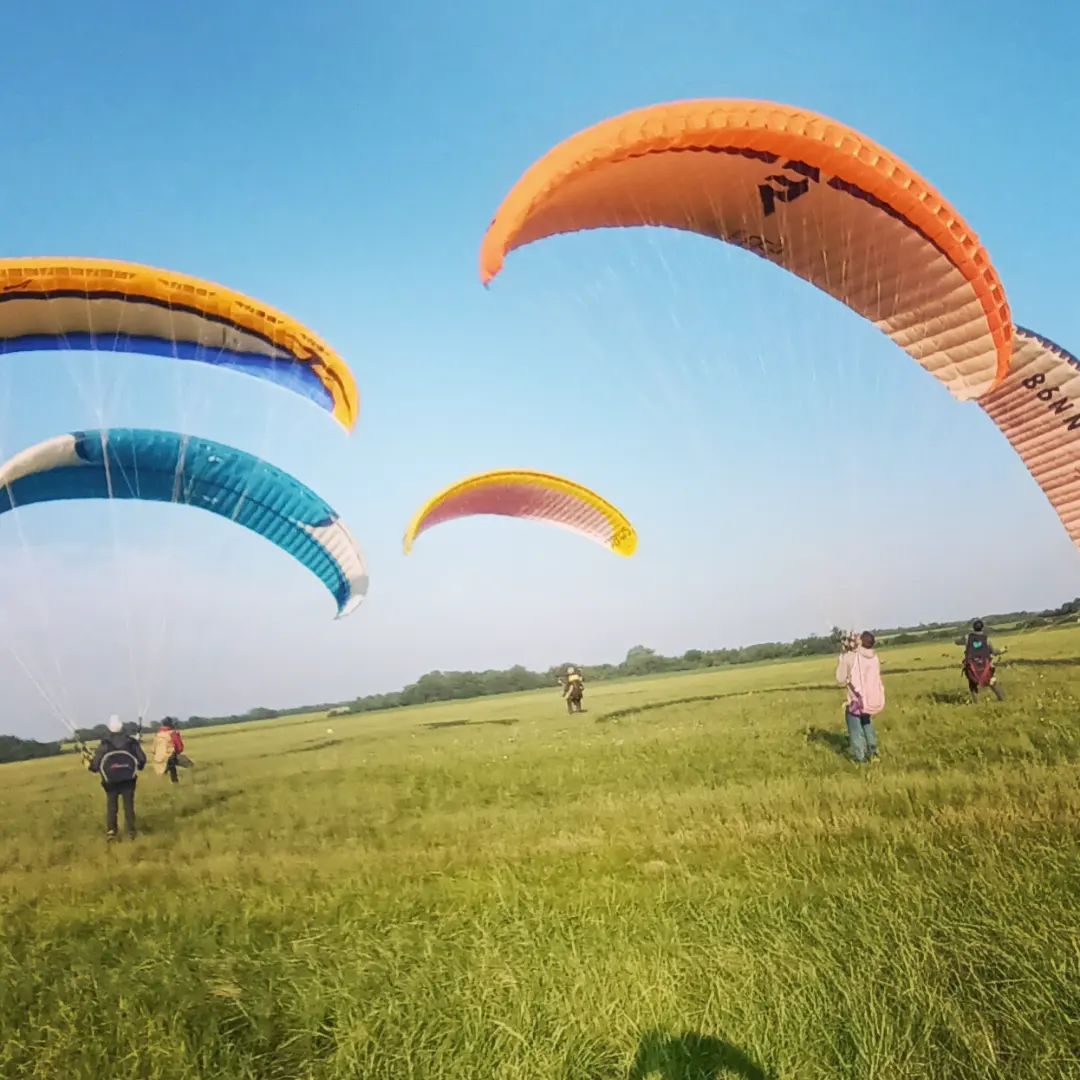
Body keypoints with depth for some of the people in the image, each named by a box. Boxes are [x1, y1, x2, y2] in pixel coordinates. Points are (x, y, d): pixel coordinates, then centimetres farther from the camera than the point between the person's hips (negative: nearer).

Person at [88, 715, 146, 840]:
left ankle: (111, 831, 8)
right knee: (129, 806, 9)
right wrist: (139, 766, 22)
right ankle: (131, 831, 8)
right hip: (128, 780, 1)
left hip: (111, 781, -1)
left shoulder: (104, 744, -8)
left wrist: (91, 766, 17)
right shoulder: (131, 741, -3)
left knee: (111, 806, 12)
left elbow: (95, 765, -7)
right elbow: (142, 759, 0)